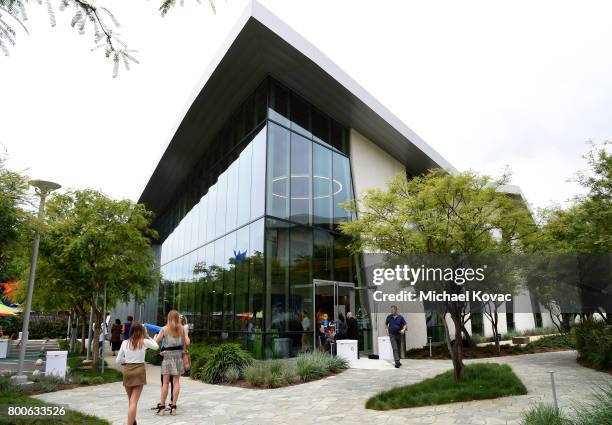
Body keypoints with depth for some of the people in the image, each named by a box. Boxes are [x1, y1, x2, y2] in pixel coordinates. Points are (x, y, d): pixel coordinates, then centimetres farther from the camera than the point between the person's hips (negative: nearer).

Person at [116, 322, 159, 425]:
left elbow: (118, 360, 6)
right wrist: (148, 336, 24)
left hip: (127, 370, 3)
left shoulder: (125, 342, 3)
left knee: (131, 400, 21)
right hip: (139, 370, -3)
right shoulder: (144, 342, -3)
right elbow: (156, 346, 17)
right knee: (134, 401, -3)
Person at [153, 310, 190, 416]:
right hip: (178, 355, 1)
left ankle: (162, 406, 9)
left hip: (168, 355, -1)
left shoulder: (164, 329, -1)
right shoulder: (182, 328, 4)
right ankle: (173, 406, 8)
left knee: (165, 382, 5)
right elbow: (187, 342, 2)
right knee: (176, 381, 6)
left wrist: (155, 336, 22)